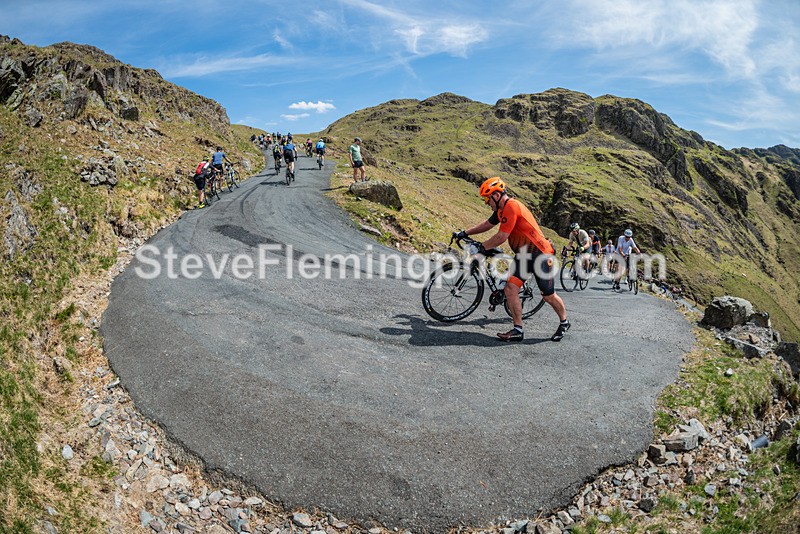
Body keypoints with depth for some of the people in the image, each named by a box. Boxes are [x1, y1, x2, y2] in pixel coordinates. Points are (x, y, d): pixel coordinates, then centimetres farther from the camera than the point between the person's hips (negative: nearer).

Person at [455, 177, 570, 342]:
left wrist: (481, 247, -13)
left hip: (540, 254, -9)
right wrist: (465, 233, 15)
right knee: (510, 289, -6)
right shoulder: (502, 209, 7)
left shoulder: (512, 206, -22)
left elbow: (501, 237, -23)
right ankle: (518, 330, -1)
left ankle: (564, 323, 30)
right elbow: (487, 224, 20)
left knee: (549, 296, 5)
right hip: (523, 254, 9)